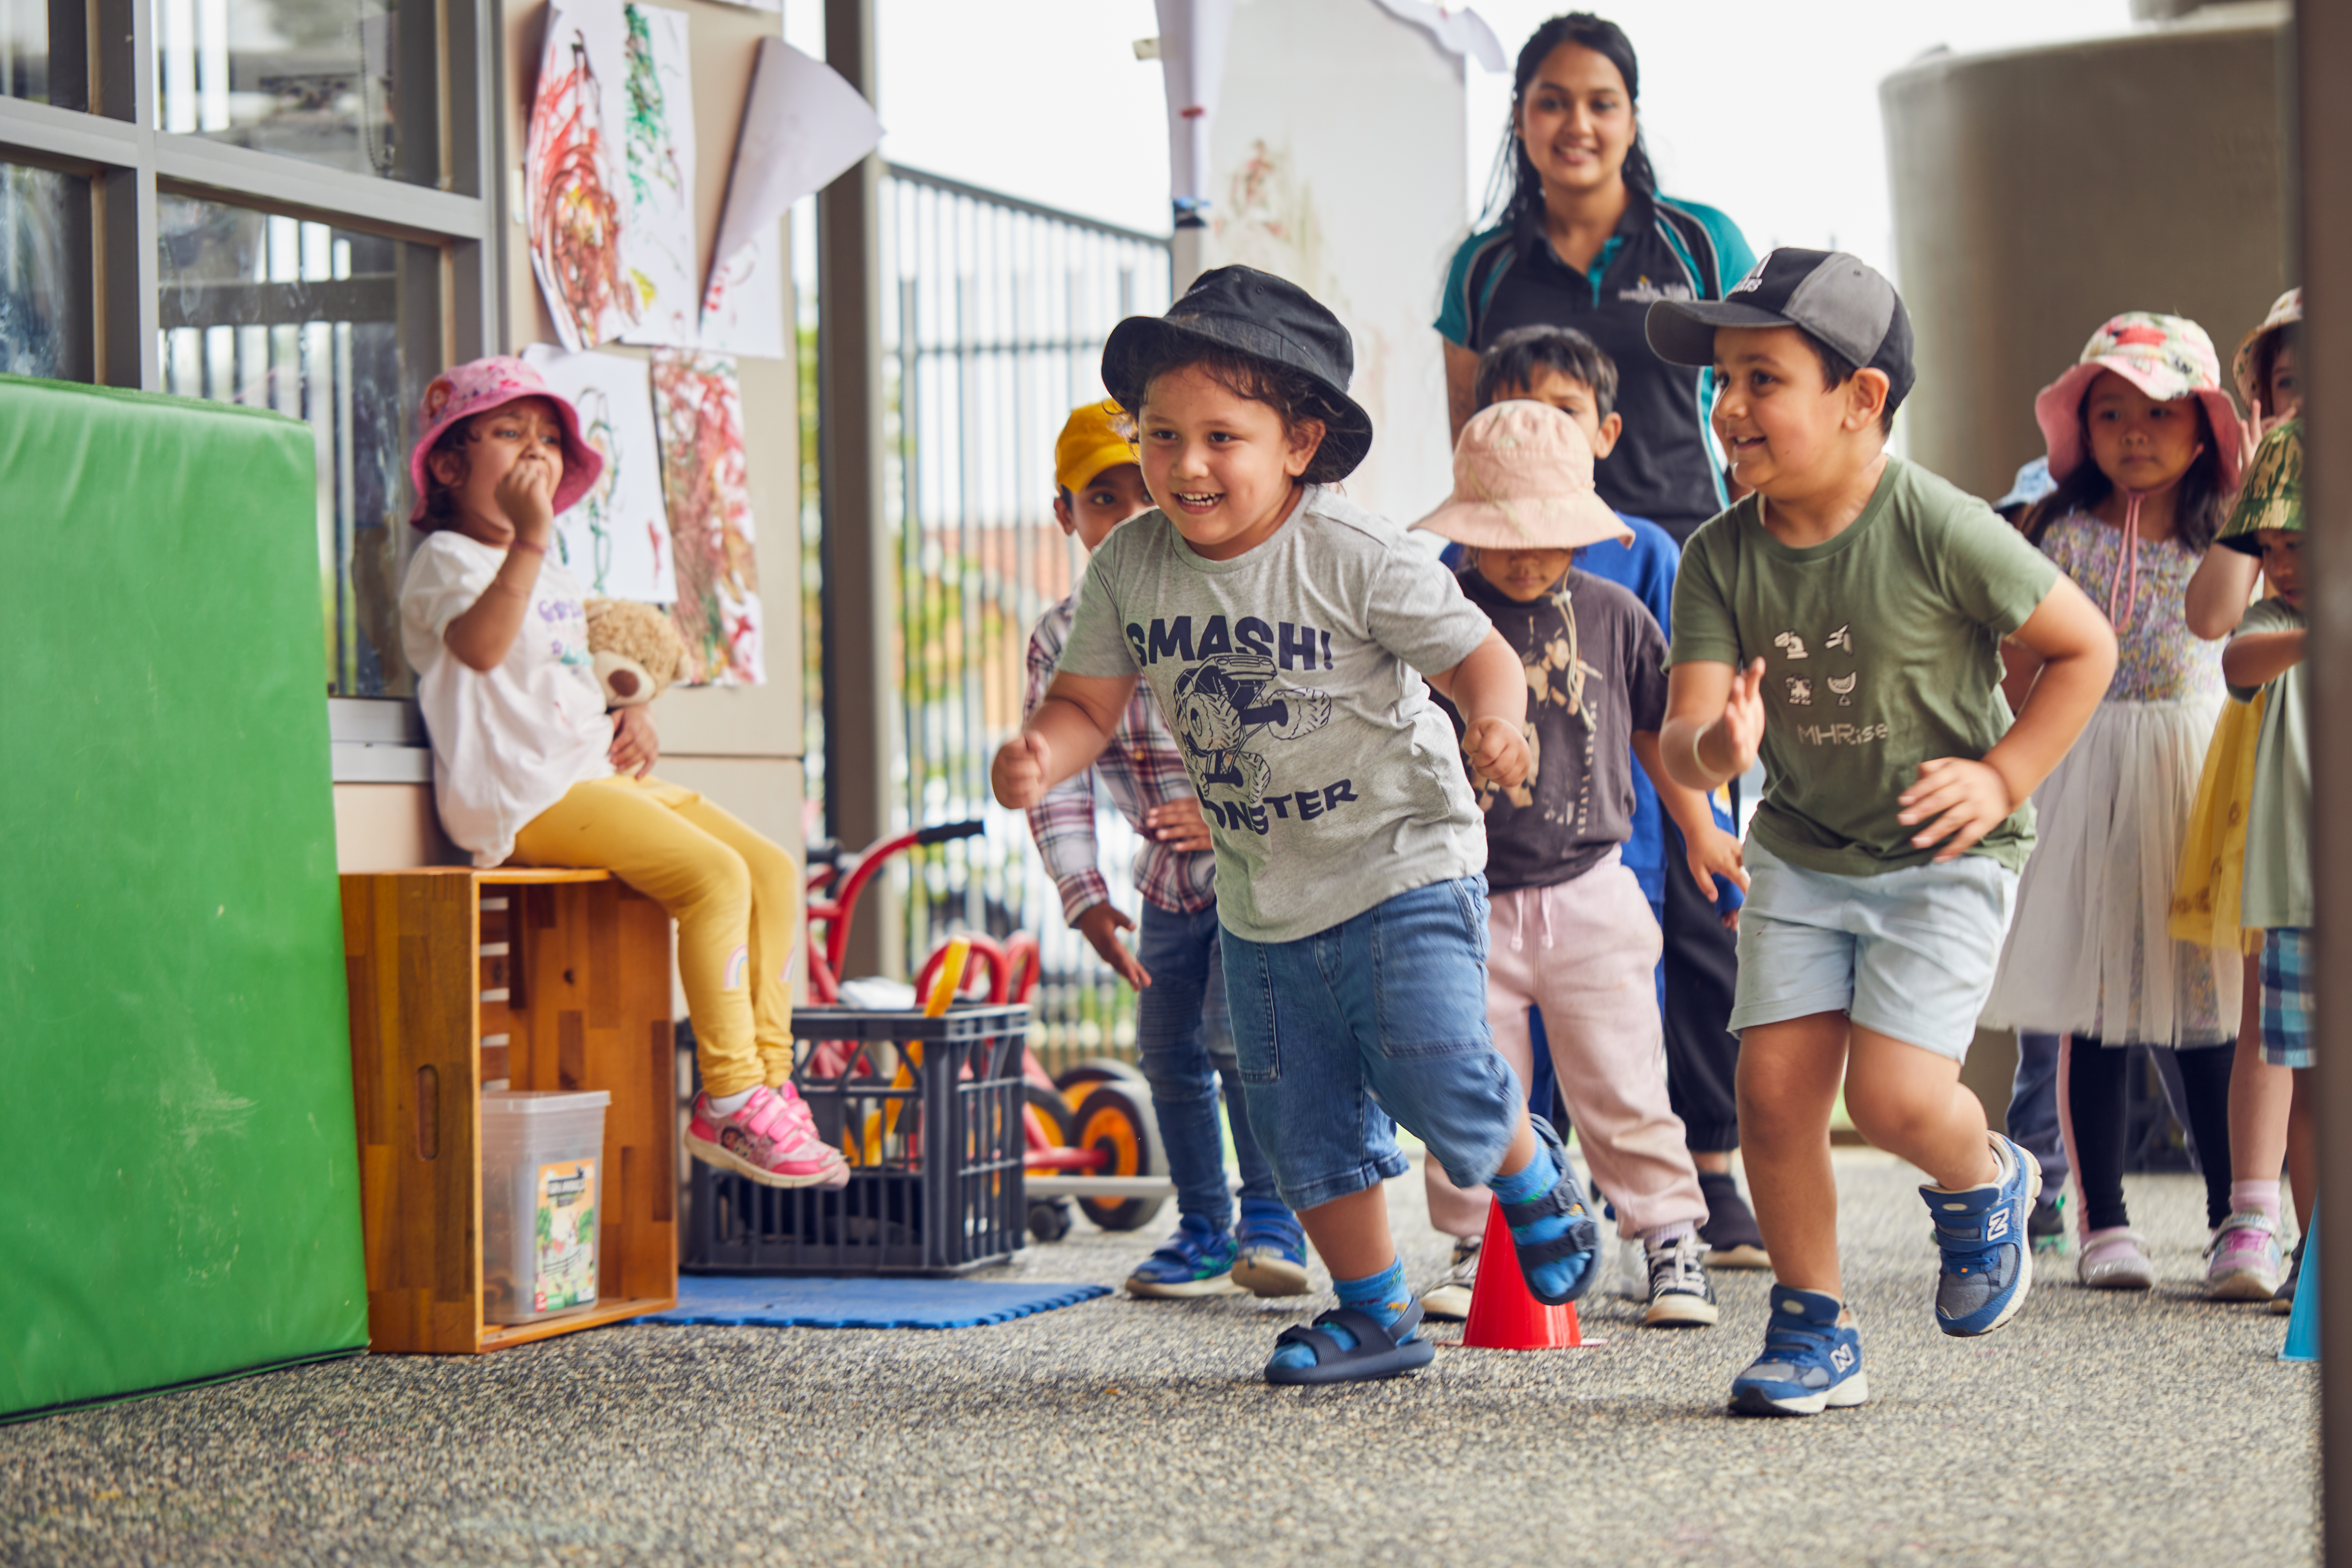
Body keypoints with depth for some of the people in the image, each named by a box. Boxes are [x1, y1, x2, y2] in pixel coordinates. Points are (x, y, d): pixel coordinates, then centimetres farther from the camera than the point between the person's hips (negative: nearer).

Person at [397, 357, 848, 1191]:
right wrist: (529, 540, -34)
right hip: (525, 794, -9)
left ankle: (770, 1078, 0)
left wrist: (634, 716, 13)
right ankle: (727, 1100, -20)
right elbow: (480, 645, -24)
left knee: (774, 868, -2)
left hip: (597, 774, 9)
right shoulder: (447, 559, -3)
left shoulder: (554, 576, 25)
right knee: (715, 875, -25)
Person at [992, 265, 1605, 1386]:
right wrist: (1038, 758, -20)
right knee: (1302, 1123, 8)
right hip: (1261, 898, 5)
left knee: (1434, 1077, -15)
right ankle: (1374, 1314, 26)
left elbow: (1479, 656, -13)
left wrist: (1497, 726, -35)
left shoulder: (1355, 556, -17)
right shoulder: (1129, 569, -5)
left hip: (1403, 864, -5)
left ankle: (1532, 1178, 19)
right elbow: (1089, 701, 2)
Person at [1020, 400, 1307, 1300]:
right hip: (1171, 881, 5)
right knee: (1169, 1055, 9)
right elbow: (1055, 779, -4)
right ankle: (1203, 1233, 25)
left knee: (1240, 1033, -18)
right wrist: (1086, 897, -12)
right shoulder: (1062, 639, -4)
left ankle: (1273, 1224, -5)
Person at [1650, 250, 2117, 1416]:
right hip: (1801, 852, 4)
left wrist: (2002, 777, -13)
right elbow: (1683, 729, -13)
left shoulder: (1939, 531, -19)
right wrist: (1714, 748, -37)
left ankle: (1985, 1185, 21)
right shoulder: (1720, 556, -7)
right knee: (1773, 1086, -4)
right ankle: (1813, 1330, 12)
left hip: (1942, 855, -4)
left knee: (1893, 1093, -15)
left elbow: (2086, 647, -8)